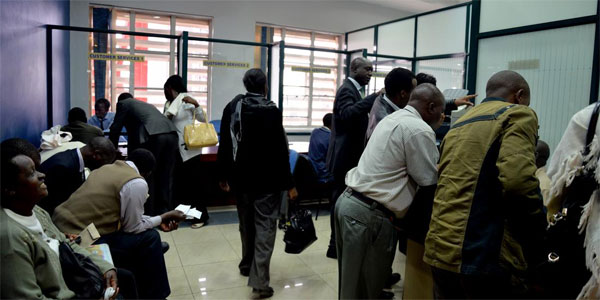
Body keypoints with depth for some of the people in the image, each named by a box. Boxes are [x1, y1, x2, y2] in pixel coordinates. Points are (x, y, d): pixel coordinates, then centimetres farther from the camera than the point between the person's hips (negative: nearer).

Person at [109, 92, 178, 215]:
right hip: (171, 133, 6)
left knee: (147, 176, 5)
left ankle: (149, 214, 11)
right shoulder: (148, 105, 39)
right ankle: (165, 212, 15)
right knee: (165, 177, 11)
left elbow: (115, 128, 17)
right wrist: (131, 152, 54)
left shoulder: (123, 103, 20)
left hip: (153, 136, -6)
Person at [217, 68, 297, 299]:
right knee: (265, 227, -1)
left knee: (246, 223, 20)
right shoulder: (271, 110, -12)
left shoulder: (232, 107, 3)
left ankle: (248, 265, 36)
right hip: (266, 179, -5)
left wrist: (224, 175, 15)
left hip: (240, 177, 5)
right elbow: (279, 151, -16)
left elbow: (225, 146, 6)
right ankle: (259, 280, -6)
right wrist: (288, 184, -11)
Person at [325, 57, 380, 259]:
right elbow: (346, 114, -34)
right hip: (345, 156, -10)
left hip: (350, 154, 10)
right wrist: (374, 97, -36)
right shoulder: (347, 89, -14)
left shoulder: (353, 90, 17)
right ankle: (337, 246, 10)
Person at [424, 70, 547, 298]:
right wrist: (538, 235, -3)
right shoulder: (518, 114, -2)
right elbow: (517, 180, -18)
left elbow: (451, 183, 14)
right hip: (486, 257, -7)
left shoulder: (459, 124, 20)